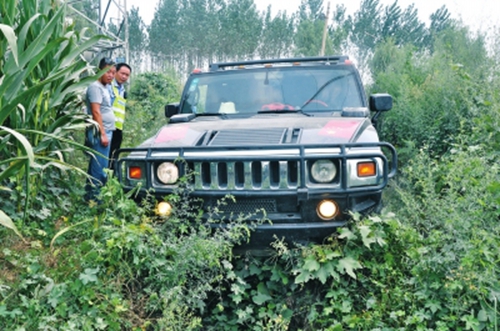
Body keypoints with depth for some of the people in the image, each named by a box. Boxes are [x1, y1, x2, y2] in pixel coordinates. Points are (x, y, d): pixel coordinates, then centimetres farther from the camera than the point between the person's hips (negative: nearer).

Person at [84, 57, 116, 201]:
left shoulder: (104, 87, 19)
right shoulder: (95, 87, -10)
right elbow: (96, 112, -17)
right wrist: (102, 134, -19)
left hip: (106, 132, 10)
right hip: (100, 133, -10)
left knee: (96, 167, 13)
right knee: (99, 168, -10)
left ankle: (90, 196, 19)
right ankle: (94, 198, -7)